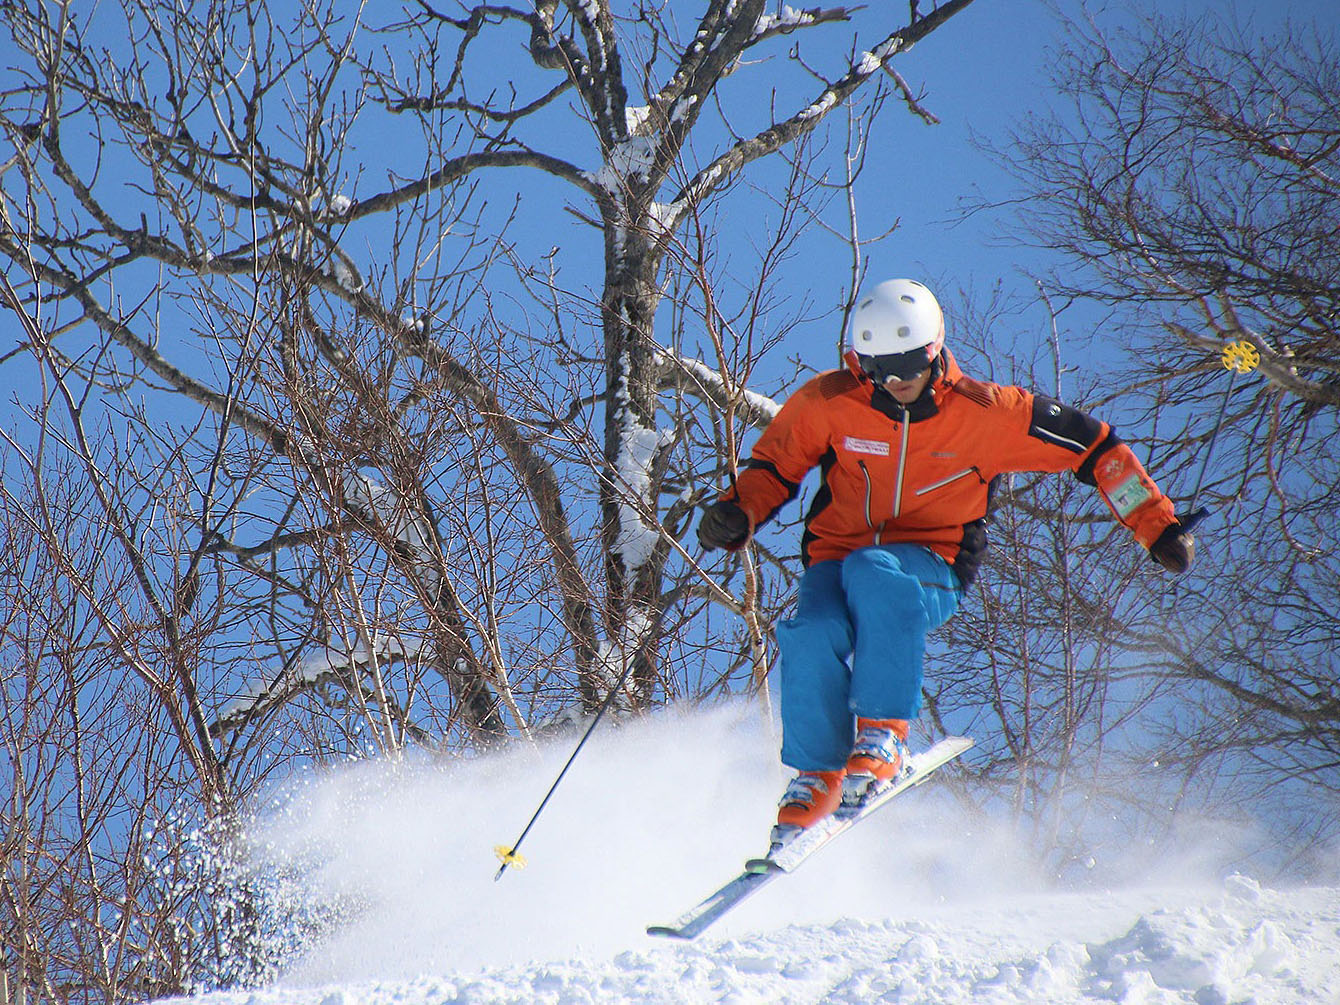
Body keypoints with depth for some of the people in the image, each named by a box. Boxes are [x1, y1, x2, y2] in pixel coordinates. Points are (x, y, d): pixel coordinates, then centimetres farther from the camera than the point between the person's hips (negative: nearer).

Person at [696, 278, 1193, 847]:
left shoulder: (985, 414, -8)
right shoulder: (830, 403, -5)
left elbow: (1092, 446, 0)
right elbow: (775, 463, 9)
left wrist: (1157, 527, -1)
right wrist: (738, 512, -13)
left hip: (933, 570, -2)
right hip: (835, 559, 2)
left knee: (871, 572, -38)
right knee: (813, 635, -32)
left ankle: (884, 735, -32)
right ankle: (817, 777, -11)